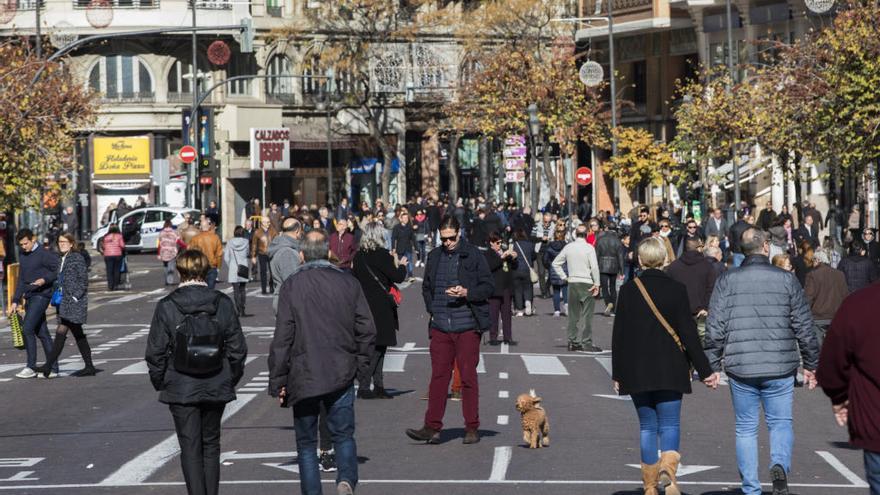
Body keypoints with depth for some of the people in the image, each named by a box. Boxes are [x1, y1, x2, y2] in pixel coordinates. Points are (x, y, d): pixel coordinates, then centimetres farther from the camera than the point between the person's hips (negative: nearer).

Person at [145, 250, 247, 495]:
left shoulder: (167, 306, -9)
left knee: (190, 448, 2)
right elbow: (237, 348, 1)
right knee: (211, 445, 15)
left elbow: (156, 352, -6)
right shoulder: (223, 303, -3)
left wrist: (160, 382, 8)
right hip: (216, 388, 2)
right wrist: (232, 378, 14)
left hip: (181, 389, -2)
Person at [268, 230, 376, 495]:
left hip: (304, 376, -1)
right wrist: (359, 364, 15)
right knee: (343, 435, 9)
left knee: (306, 443, 10)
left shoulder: (291, 286, -5)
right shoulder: (349, 283, 2)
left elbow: (282, 338, -7)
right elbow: (367, 329, 3)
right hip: (341, 374, 2)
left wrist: (277, 381, -2)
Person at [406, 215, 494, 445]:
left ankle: (472, 428, 8)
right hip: (440, 327, 3)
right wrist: (432, 309, 9)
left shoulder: (473, 256, -2)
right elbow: (426, 287, 24)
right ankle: (432, 427, 1)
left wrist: (466, 293, -17)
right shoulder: (434, 257, 11)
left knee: (468, 377, 1)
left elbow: (489, 286, -1)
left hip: (467, 326, -3)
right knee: (438, 376, 0)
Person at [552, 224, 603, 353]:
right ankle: (586, 343, -3)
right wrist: (596, 284, -9)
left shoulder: (568, 247, 4)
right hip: (587, 283, -4)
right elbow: (594, 267, -14)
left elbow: (555, 263, 7)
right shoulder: (589, 248, -9)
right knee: (587, 315, -1)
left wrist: (564, 277, 10)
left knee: (573, 314, 10)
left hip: (572, 283, 4)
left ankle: (572, 342, 13)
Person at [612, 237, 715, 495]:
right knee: (670, 424, 4)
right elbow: (688, 333, -5)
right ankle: (668, 465, -24)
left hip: (637, 371, 1)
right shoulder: (676, 289, -5)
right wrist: (705, 371, 1)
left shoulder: (628, 290, -2)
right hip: (670, 370, -1)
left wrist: (617, 373, 9)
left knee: (647, 426, 11)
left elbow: (619, 335, 1)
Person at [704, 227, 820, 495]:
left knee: (746, 428, 10)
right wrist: (811, 365, 11)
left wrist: (712, 366, 6)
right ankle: (780, 464, -16)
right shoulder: (786, 279, 0)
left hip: (740, 369, 1)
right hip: (780, 368, -1)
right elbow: (804, 327, 2)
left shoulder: (726, 280, 0)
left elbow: (715, 329, -2)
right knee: (781, 422, 11)